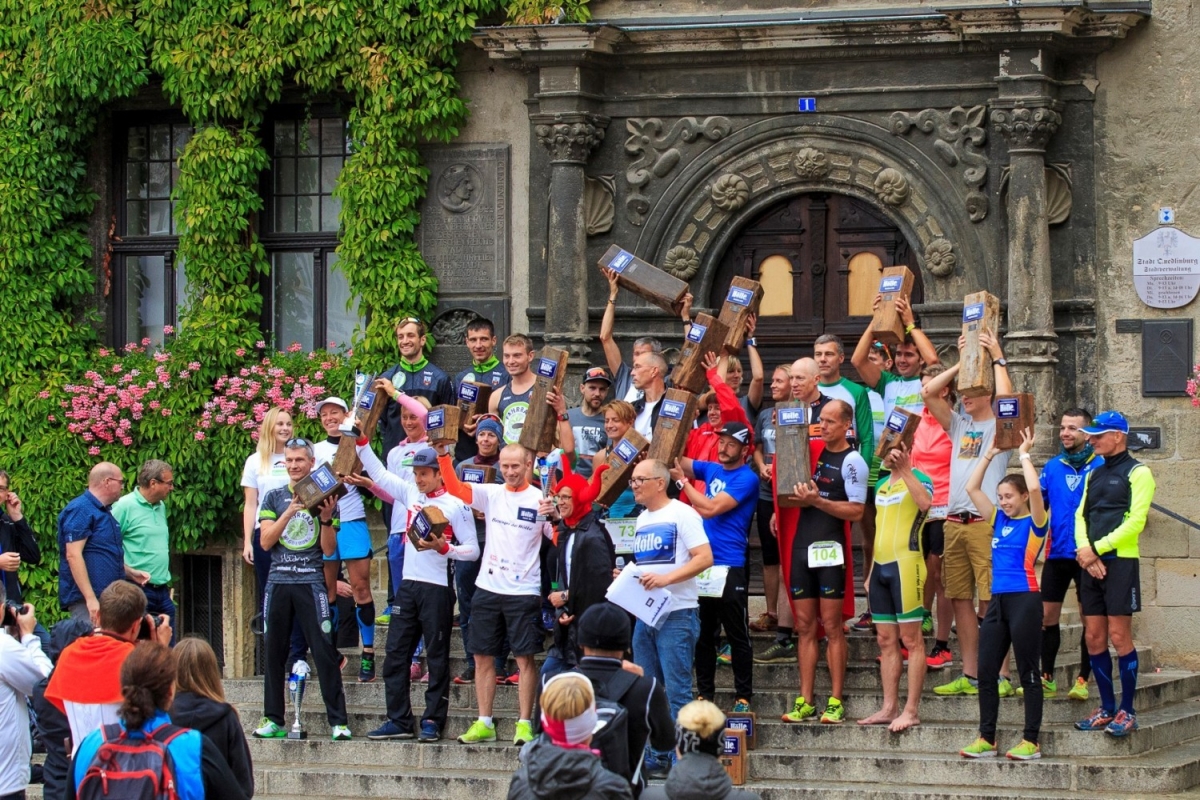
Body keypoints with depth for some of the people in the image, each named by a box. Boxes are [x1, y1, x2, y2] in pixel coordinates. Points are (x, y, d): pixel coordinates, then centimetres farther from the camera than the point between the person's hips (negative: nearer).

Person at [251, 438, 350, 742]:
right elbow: (266, 541, 1)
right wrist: (289, 513, -10)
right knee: (274, 653, 4)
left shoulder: (324, 498, 7)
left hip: (311, 582, -2)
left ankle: (338, 721, -6)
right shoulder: (274, 498, 12)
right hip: (278, 582, 2)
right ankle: (273, 720, 11)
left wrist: (326, 519, -12)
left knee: (325, 653, -8)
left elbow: (329, 550, 3)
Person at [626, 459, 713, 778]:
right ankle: (654, 759, 17)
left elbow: (704, 558, -15)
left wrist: (667, 578, -24)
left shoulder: (682, 514, -7)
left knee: (677, 691, -7)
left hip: (677, 614, -8)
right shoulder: (642, 519, 17)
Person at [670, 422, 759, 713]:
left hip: (730, 567, -7)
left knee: (737, 635, -1)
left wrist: (681, 480, -9)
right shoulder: (711, 469, 14)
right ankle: (704, 693, 18)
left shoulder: (746, 479, -8)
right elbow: (678, 462, 9)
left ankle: (743, 697, 4)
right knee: (703, 633, 11)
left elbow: (711, 508, -16)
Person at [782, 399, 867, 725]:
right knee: (805, 626, 6)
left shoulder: (852, 461, -5)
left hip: (830, 549, -6)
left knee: (831, 626, -4)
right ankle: (805, 702, 7)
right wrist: (797, 499, 0)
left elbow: (856, 511, -12)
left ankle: (836, 702, -1)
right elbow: (794, 496, 23)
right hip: (802, 545, 6)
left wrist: (817, 501, -19)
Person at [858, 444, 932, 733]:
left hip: (904, 565, -8)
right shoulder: (882, 485, 19)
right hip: (880, 566, 8)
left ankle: (911, 711, -5)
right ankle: (889, 708, 14)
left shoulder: (917, 479, -4)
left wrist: (905, 470, -27)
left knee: (911, 639, -5)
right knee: (886, 641, 9)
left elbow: (925, 503, -28)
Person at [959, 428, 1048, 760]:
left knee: (1028, 673, -1)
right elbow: (972, 488, 16)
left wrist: (1024, 455, -8)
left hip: (1025, 599, -7)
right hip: (998, 601, 7)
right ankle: (986, 739, 11)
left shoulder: (1034, 522, -3)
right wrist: (990, 455, 12)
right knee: (986, 672, 5)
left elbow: (1034, 488, -21)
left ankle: (1031, 742, 2)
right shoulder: (999, 520, 15)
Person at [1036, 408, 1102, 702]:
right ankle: (1047, 678, 12)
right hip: (1057, 553, 4)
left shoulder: (1101, 466, -4)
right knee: (1047, 615, 3)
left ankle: (1083, 679, 10)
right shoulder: (1052, 467, 9)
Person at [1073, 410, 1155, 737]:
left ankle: (1127, 711, -2)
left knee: (1119, 636, -7)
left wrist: (1096, 548, -12)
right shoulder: (1094, 474, 19)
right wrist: (1085, 551, -6)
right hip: (1091, 563, 7)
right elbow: (1081, 515, 13)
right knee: (1094, 638, 5)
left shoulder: (1137, 473, -4)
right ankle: (1107, 708, 13)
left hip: (1120, 561, -7)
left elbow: (1136, 521, -12)